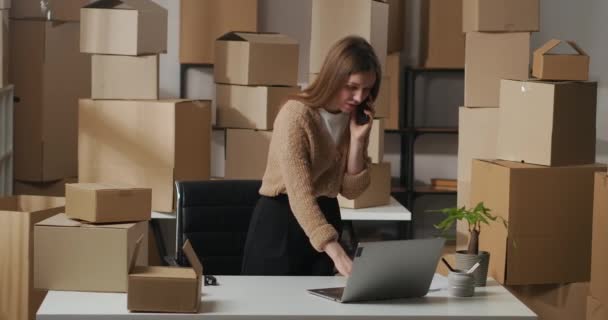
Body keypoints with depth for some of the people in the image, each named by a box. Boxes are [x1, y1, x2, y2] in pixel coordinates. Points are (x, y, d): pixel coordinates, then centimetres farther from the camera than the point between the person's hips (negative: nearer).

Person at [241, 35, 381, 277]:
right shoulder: (296, 115, -23)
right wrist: (337, 254, -42)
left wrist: (357, 140, -17)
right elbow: (300, 195, -32)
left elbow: (350, 190, -2)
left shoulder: (354, 118, -1)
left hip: (325, 216, 7)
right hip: (281, 220, -6)